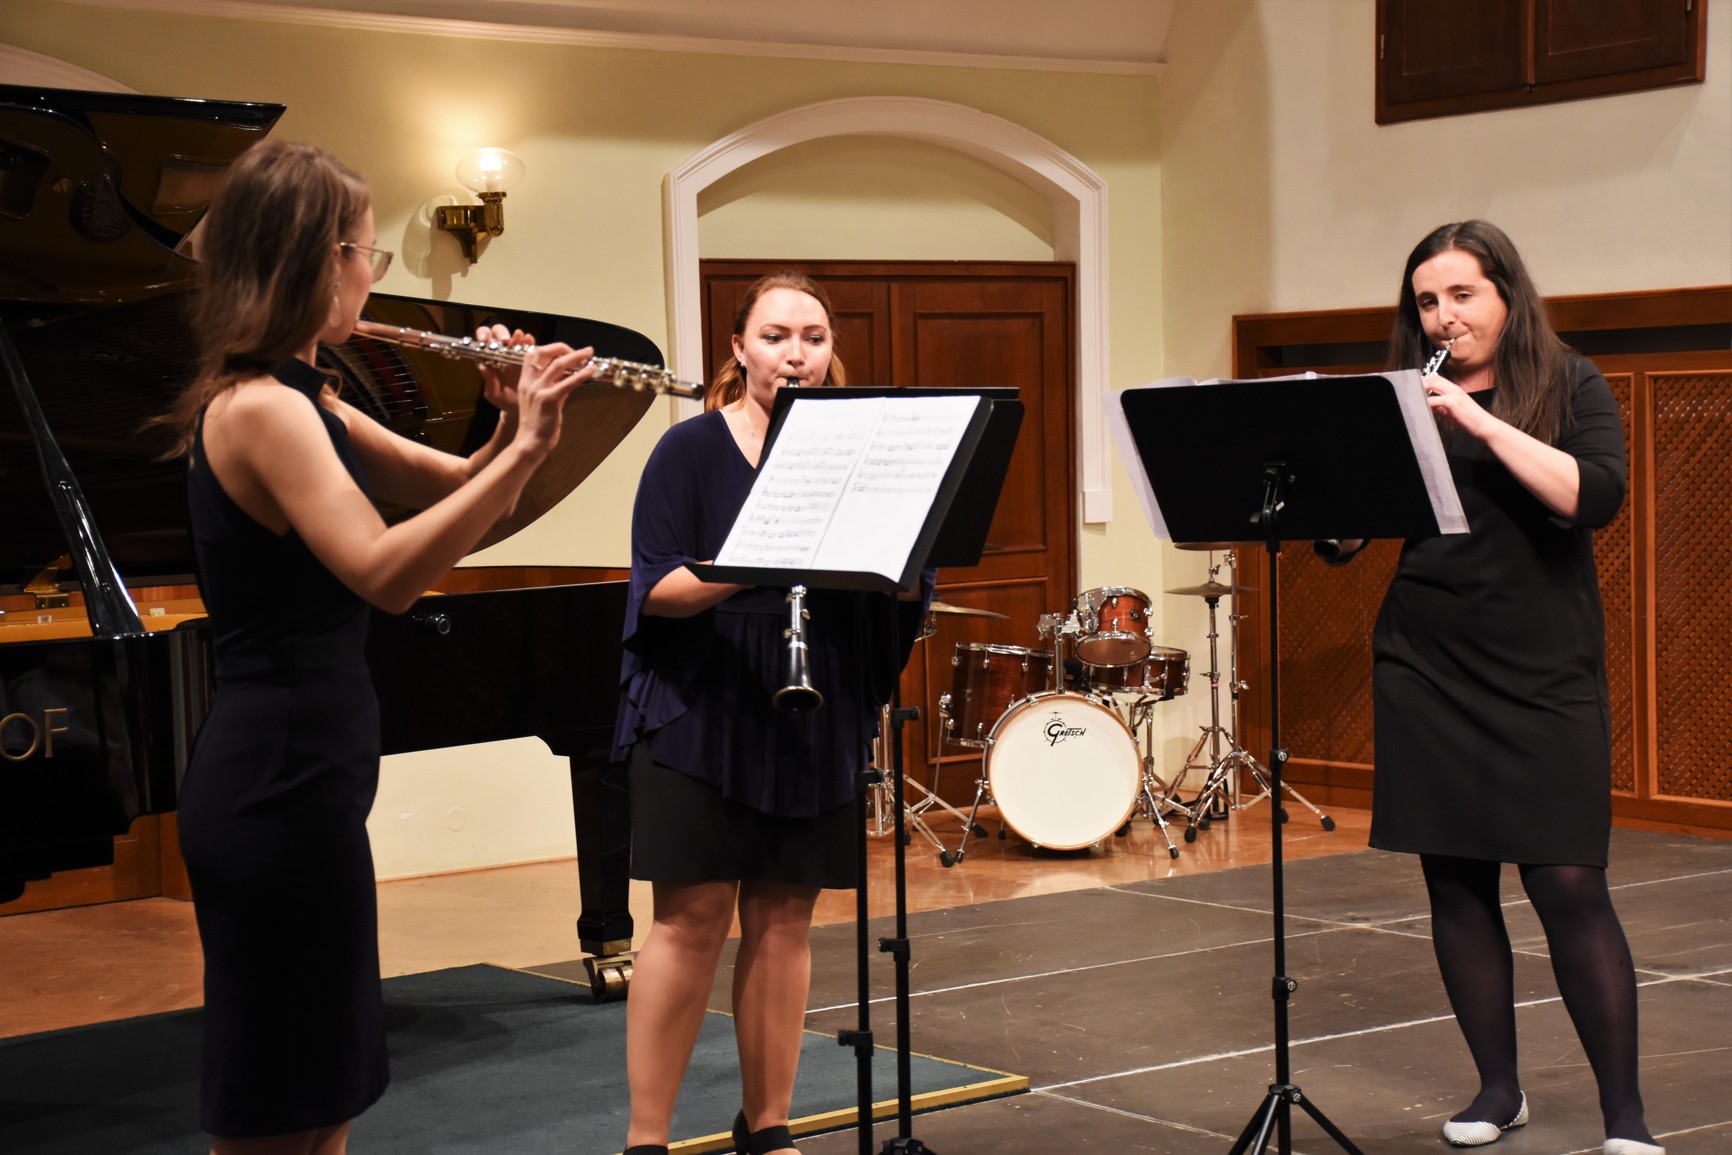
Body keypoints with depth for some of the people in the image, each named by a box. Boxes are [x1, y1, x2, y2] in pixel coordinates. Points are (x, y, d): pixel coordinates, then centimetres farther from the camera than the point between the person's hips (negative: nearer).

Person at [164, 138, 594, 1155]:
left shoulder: (306, 403, 13)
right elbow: (384, 571, -30)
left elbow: (456, 490, 15)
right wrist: (525, 445, -28)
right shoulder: (260, 408, -17)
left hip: (289, 776, 10)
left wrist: (516, 429, -5)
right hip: (281, 782, -10)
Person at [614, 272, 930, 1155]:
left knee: (783, 918, 6)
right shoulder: (693, 449, -2)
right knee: (693, 917, -5)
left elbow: (907, 586, 3)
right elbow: (657, 587, -9)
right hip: (701, 715, -3)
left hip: (816, 723, 4)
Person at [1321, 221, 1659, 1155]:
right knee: (1455, 884, 6)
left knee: (1568, 884, -7)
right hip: (1425, 674, 3)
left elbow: (1594, 497, -18)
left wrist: (1478, 420, -22)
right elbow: (1341, 540, 4)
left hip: (1545, 675, -3)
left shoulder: (1569, 387, 1)